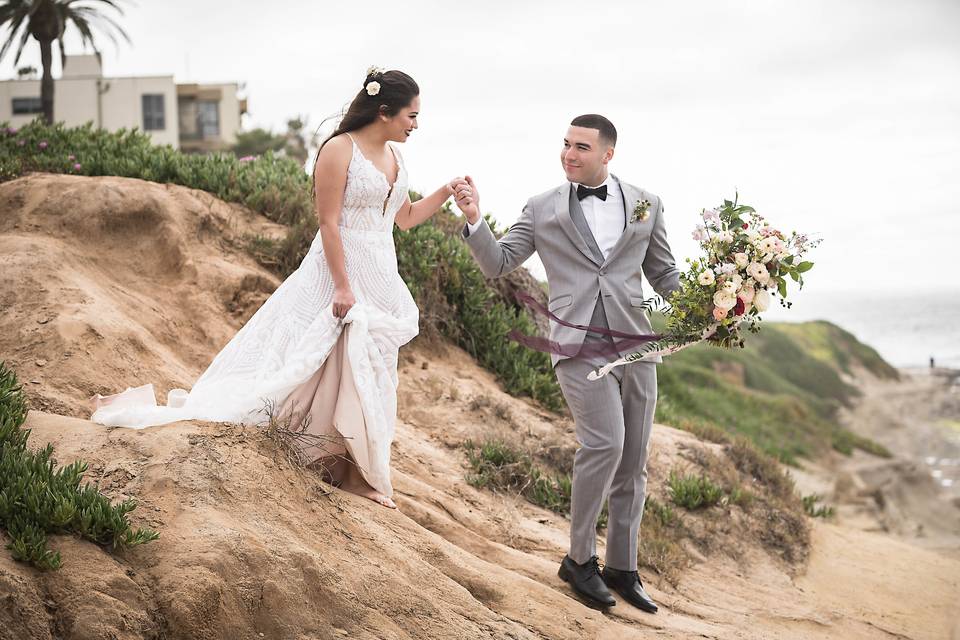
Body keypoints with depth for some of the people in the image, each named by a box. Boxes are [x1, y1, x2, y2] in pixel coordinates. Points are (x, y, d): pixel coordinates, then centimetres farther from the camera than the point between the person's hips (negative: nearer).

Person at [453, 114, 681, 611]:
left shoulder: (645, 204, 11)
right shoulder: (543, 209, 7)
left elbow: (665, 274, 16)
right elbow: (496, 264, 5)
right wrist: (474, 219, -11)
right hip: (579, 344, -3)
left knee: (632, 463, 8)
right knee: (605, 442, -21)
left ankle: (621, 568, 23)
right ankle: (579, 558, -5)